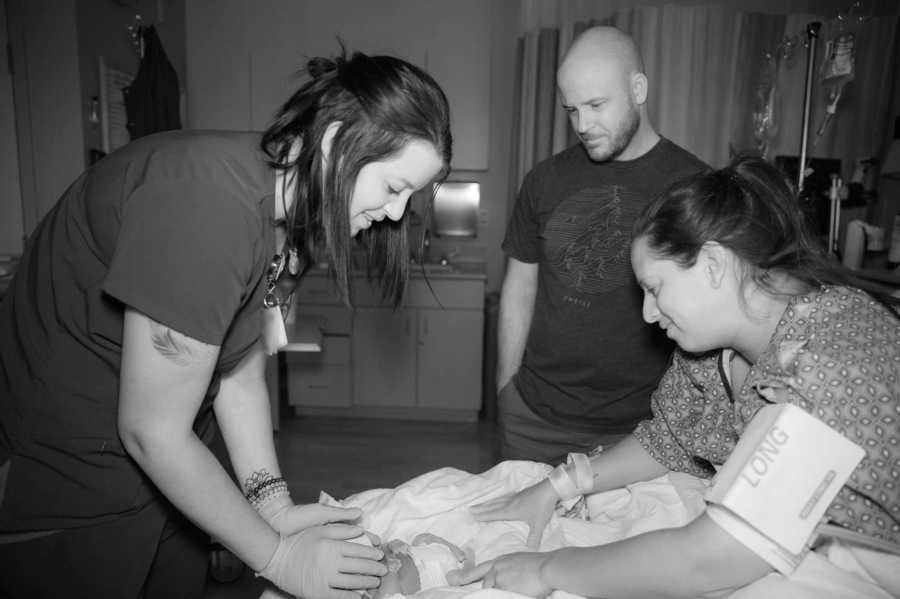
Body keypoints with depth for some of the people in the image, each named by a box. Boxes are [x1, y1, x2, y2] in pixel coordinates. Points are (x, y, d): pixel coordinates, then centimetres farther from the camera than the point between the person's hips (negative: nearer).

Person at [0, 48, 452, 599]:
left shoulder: (293, 209, -3)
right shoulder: (206, 202, -31)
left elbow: (240, 375, 0)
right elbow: (152, 433, -26)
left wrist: (275, 505, -8)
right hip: (59, 491, -7)